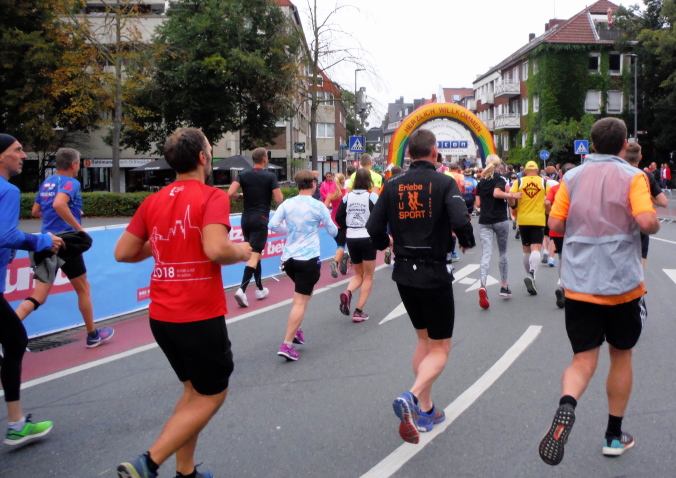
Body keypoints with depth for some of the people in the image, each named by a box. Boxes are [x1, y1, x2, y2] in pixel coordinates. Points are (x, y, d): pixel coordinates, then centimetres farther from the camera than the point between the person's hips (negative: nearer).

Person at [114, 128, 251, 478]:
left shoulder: (153, 201, 6)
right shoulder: (212, 197, -12)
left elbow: (123, 252, 7)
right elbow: (216, 250, -26)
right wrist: (242, 252, -6)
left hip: (161, 316, 7)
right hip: (200, 317, -7)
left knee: (194, 390, 22)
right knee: (211, 396, 10)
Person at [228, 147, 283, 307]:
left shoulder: (243, 174, 2)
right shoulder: (270, 176, -7)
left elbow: (230, 193, -9)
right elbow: (279, 200, -10)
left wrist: (241, 195, 11)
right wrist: (273, 192, 11)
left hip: (246, 218, 5)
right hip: (260, 219, -5)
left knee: (254, 253, 17)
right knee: (254, 255, -8)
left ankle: (260, 289, 24)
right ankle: (242, 289, -22)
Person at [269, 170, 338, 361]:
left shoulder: (287, 204, 1)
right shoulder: (318, 206, -6)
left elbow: (273, 225, -2)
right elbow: (333, 231, 3)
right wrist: (322, 222, 25)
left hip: (288, 258, 5)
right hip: (308, 259, -5)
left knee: (303, 293, 28)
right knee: (300, 302, -4)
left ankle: (296, 330, 26)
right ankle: (287, 344, -9)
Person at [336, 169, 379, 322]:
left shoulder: (348, 196, 2)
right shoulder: (372, 196, -8)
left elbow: (339, 217, 1)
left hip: (351, 239, 4)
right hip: (367, 239, -4)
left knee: (359, 274, 20)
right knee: (368, 276, 9)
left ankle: (347, 293, -10)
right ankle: (358, 312, 4)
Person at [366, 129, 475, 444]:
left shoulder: (393, 185, 1)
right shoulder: (444, 183, -10)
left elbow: (374, 228, -2)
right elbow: (461, 222, -23)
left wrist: (388, 244, 19)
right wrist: (467, 242, -1)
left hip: (404, 273, 5)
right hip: (435, 273, -5)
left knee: (424, 340, 22)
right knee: (440, 349, 7)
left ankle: (425, 410, 26)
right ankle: (412, 398, -17)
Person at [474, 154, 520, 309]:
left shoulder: (481, 182, 11)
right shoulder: (500, 179, -2)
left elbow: (478, 204, 10)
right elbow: (496, 193, -22)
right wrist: (512, 195, -12)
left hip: (484, 222, 2)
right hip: (500, 220, -2)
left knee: (486, 254, -8)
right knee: (503, 252, 15)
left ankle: (483, 285, -30)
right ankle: (504, 287, 21)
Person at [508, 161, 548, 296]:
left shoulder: (519, 182, 2)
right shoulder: (544, 182, 2)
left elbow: (510, 197, -9)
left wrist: (515, 208, 9)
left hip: (523, 220, 2)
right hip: (538, 220, -2)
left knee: (526, 249, 16)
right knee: (536, 249, -8)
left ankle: (529, 275, 27)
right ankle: (532, 275, -30)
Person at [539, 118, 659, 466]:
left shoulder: (572, 177, 4)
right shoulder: (632, 177, -5)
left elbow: (554, 224, 1)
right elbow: (647, 222, -18)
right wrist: (656, 224, 5)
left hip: (579, 284, 2)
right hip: (622, 284, -1)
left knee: (583, 360, 5)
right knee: (621, 356, 18)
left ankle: (566, 406, -27)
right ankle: (614, 436, 29)